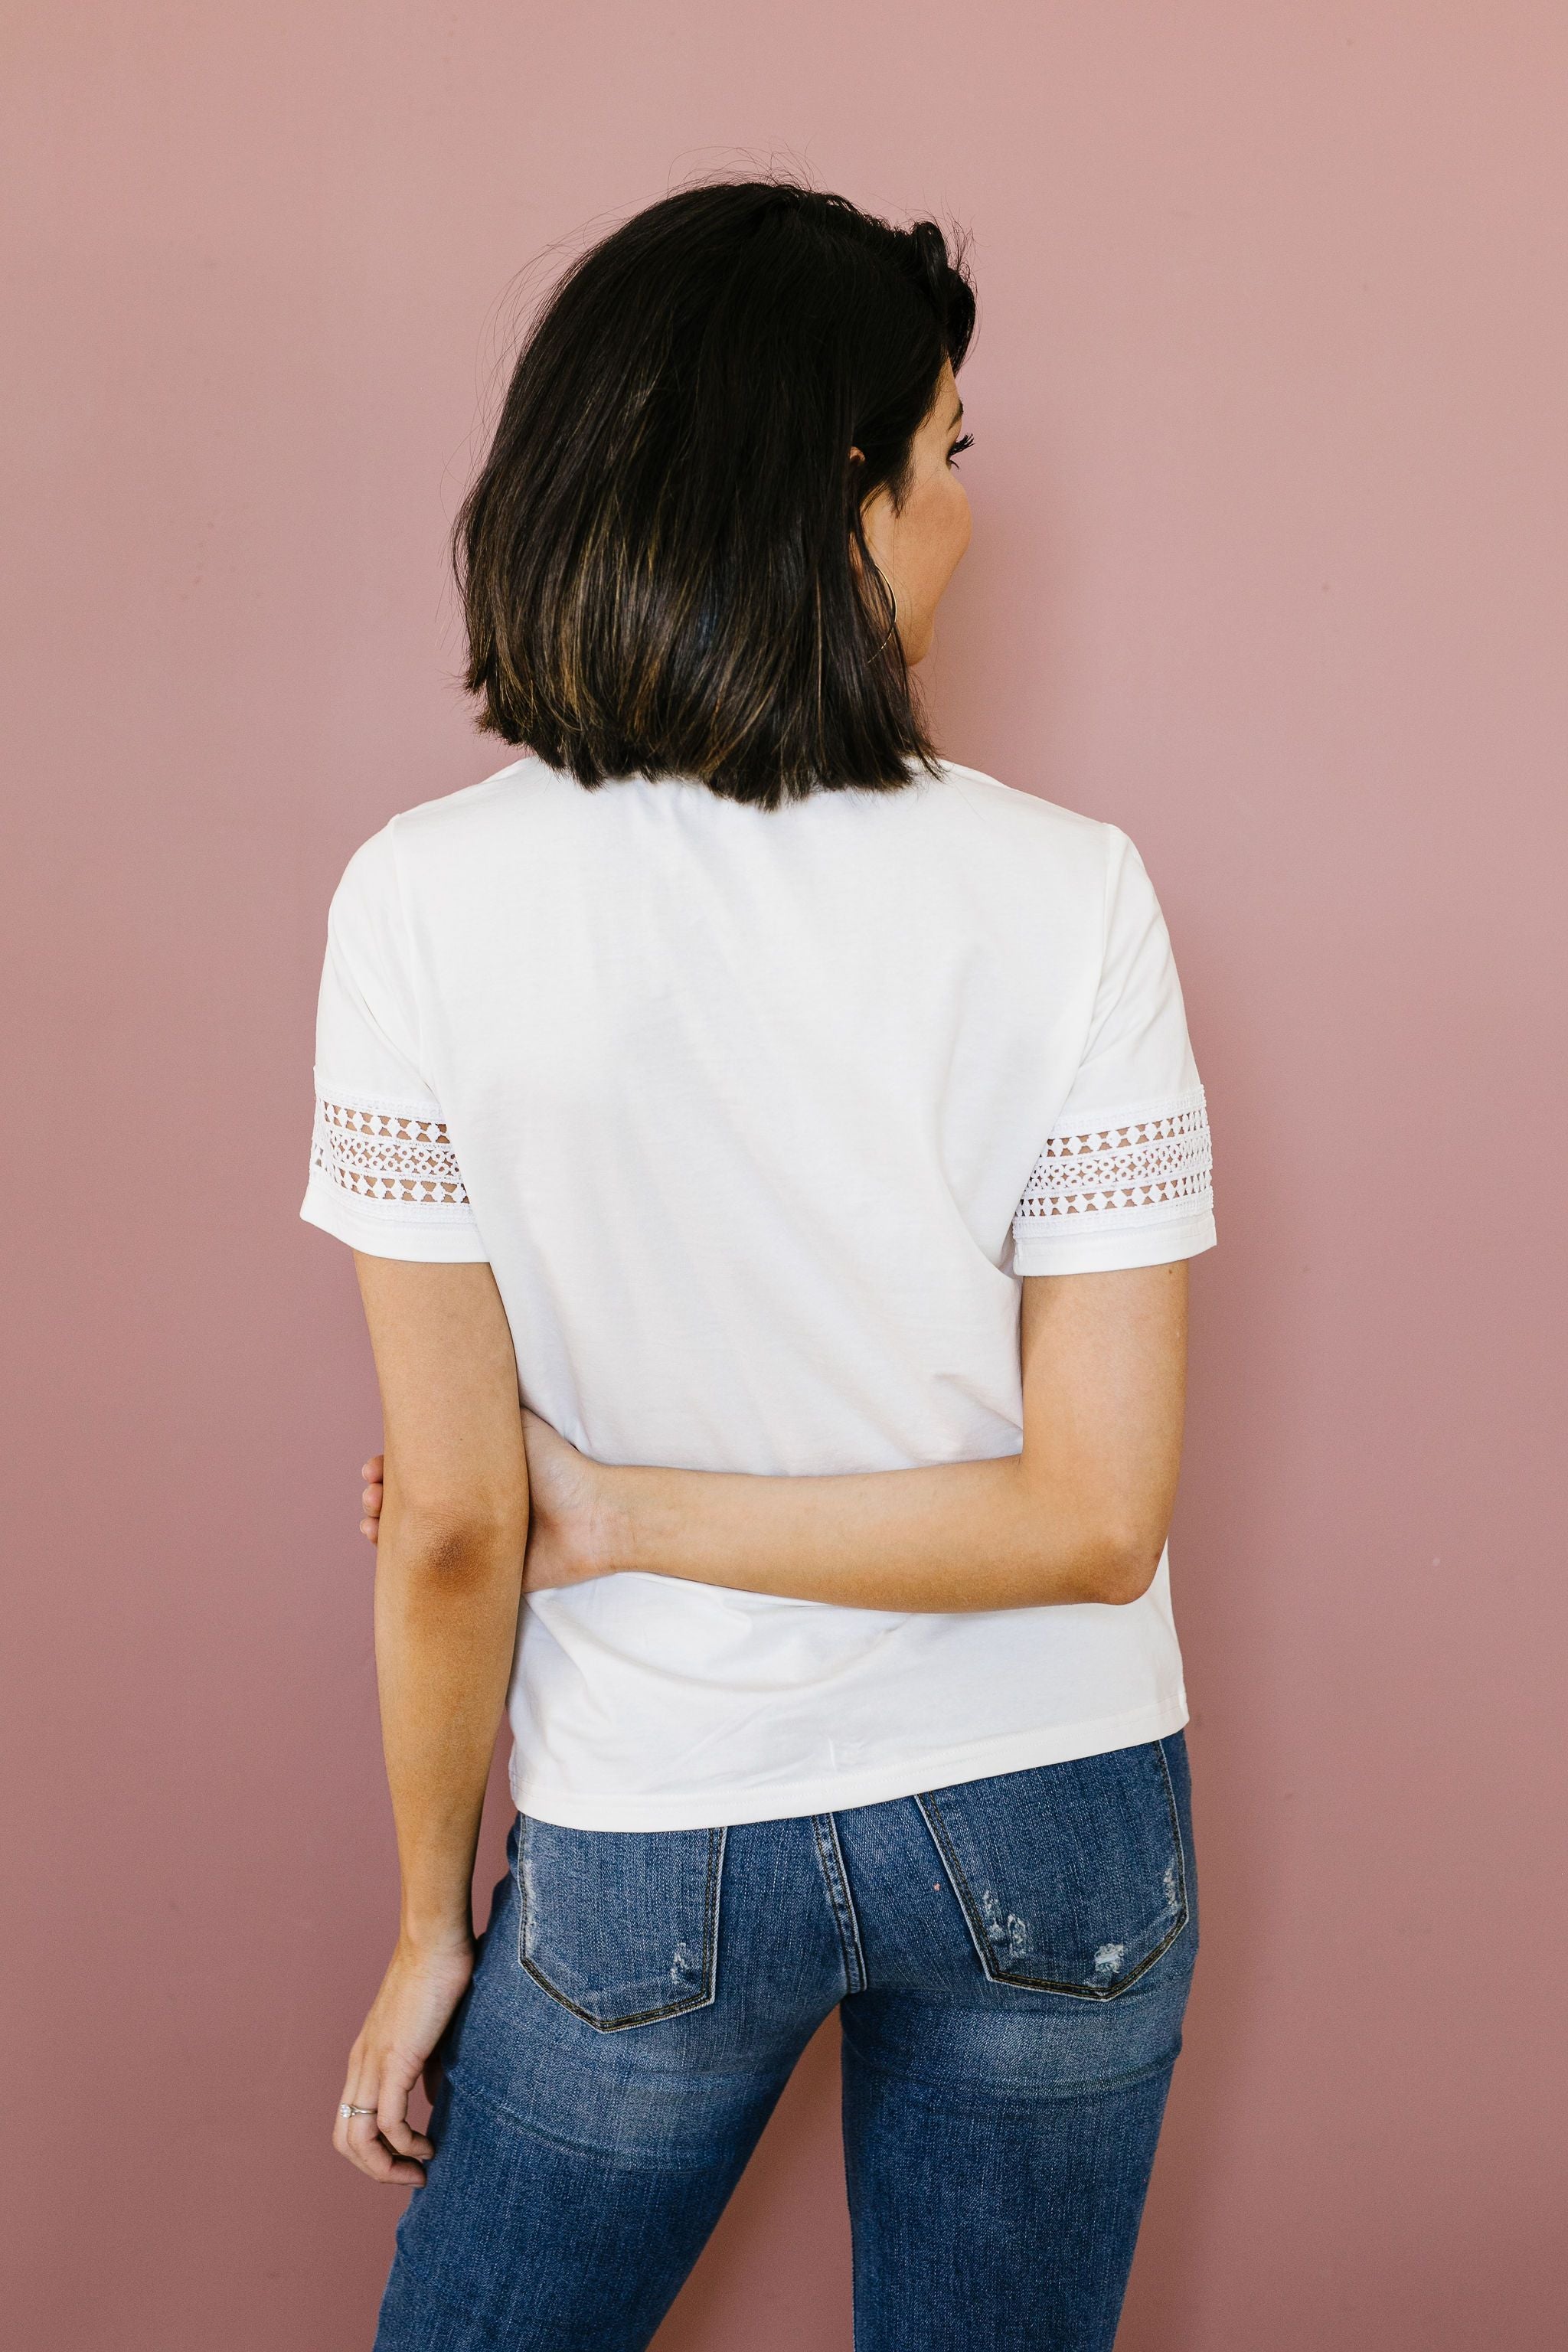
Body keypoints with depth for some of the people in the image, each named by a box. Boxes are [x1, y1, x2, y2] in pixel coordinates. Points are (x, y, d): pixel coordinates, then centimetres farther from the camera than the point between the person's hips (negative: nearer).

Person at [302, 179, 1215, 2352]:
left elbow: (453, 1522, -13)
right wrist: (627, 1511, -8)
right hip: (1047, 1834, 1)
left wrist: (429, 1923, 2)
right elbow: (1096, 1513, -16)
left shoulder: (430, 903, -16)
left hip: (651, 1857, -1)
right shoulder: (1068, 896, -15)